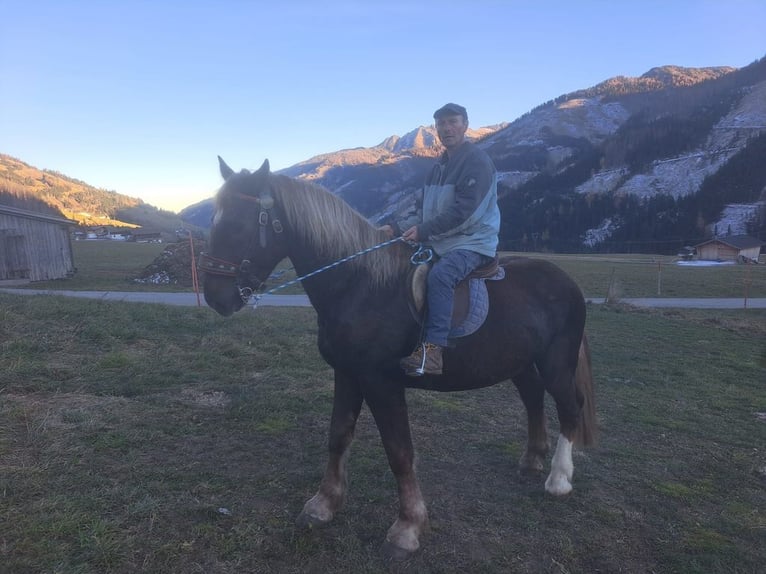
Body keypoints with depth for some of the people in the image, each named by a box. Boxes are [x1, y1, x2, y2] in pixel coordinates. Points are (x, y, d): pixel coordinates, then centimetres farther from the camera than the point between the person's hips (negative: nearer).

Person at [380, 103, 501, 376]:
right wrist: (398, 227, 0)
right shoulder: (440, 166, 18)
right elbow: (423, 209, 17)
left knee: (439, 275, -36)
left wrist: (424, 231, -20)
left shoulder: (477, 161, -8)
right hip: (438, 243, 9)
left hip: (473, 242, -9)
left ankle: (432, 350, -39)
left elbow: (463, 211, -20)